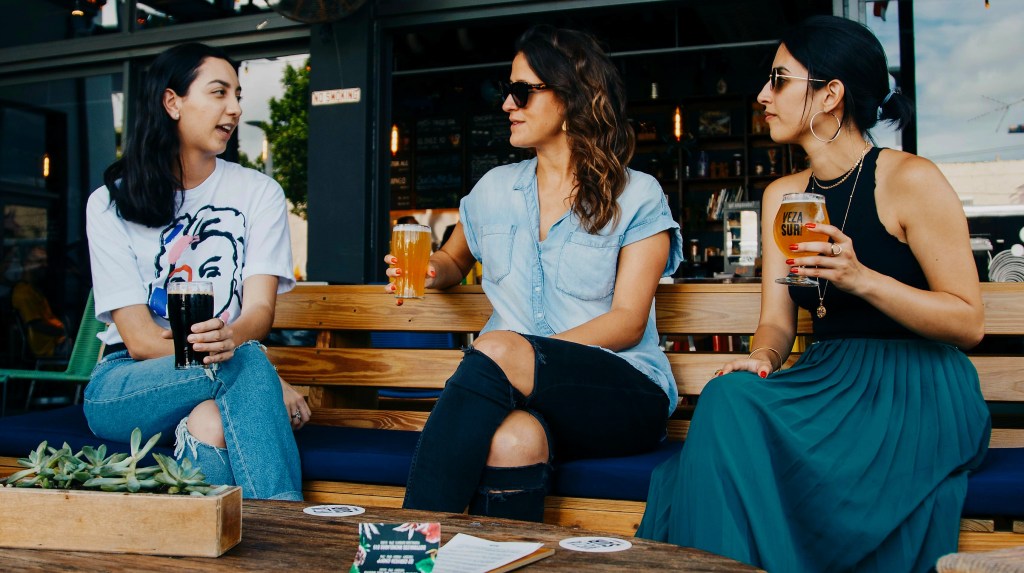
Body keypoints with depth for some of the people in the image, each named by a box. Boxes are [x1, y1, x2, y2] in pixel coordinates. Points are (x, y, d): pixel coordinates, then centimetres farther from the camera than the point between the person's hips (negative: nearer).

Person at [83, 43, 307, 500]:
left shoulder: (258, 193, 6)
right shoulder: (110, 204, 2)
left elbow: (260, 308, -7)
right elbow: (139, 339, -9)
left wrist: (230, 336, -35)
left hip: (224, 377, 1)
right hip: (123, 386, -1)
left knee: (211, 422, -37)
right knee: (246, 362, -33)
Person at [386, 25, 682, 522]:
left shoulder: (637, 197, 3)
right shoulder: (495, 189, 16)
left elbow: (628, 322, -6)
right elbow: (454, 260, 34)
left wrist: (521, 357, -21)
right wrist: (430, 270, 6)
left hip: (624, 394, -2)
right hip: (520, 393, 3)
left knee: (496, 349, -34)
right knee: (514, 438, -38)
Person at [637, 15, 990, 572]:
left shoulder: (910, 180, -6)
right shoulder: (782, 195, 13)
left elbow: (969, 323, -9)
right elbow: (777, 321, 10)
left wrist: (862, 278, -21)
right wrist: (761, 358, -14)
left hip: (916, 387, -5)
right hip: (826, 379, 6)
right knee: (729, 396, -27)